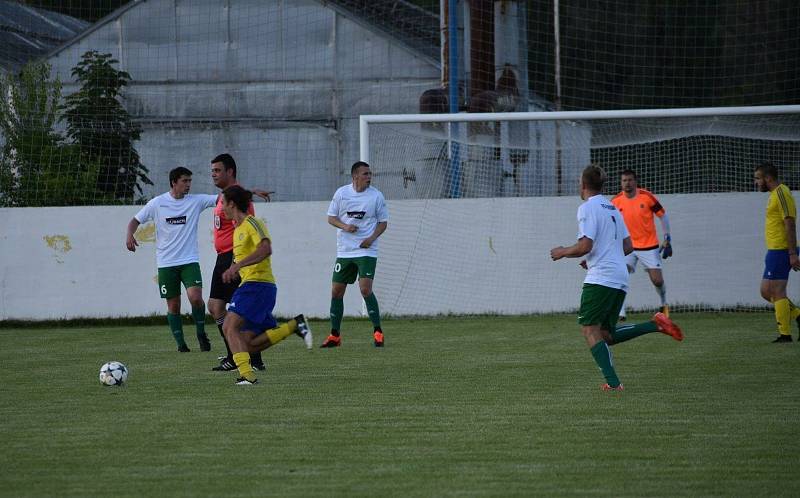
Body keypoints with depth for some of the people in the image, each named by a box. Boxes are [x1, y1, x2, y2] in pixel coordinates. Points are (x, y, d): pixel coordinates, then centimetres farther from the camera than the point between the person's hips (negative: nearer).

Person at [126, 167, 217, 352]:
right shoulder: (157, 203, 0)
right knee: (173, 305, 4)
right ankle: (180, 342, 17)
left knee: (195, 297, -19)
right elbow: (136, 220, 7)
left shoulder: (196, 201, 1)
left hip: (190, 260, 0)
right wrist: (130, 235, -14)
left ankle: (201, 333, 3)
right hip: (166, 263, 0)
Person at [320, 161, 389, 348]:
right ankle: (334, 335, 16)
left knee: (365, 289, -17)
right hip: (344, 251, 3)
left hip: (366, 250, -3)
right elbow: (331, 217, 8)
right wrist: (344, 226, -12)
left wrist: (372, 238, -12)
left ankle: (377, 331, -7)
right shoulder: (341, 193, 2)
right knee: (336, 291, 4)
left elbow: (383, 222, 5)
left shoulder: (376, 196, -2)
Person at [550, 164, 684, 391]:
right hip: (620, 280, 8)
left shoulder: (588, 208, -6)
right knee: (606, 335, 12)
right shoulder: (613, 208, 21)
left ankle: (612, 382, -18)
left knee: (590, 330, -7)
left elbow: (585, 246, -15)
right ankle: (656, 325, -1)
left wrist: (562, 252, 2)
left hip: (600, 279, -8)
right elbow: (628, 246, 22)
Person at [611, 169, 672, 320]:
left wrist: (667, 241, -3)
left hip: (649, 246, -1)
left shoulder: (647, 197, -12)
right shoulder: (616, 201, -6)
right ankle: (620, 312, -13)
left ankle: (664, 303, 29)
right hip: (628, 247, 1)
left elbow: (663, 216, -2)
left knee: (657, 280, -1)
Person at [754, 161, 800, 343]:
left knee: (776, 292, -8)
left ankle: (785, 334, -5)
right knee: (766, 292, 12)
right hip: (775, 251, 10)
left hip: (780, 251, -10)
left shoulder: (781, 193, -14)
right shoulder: (775, 194, 17)